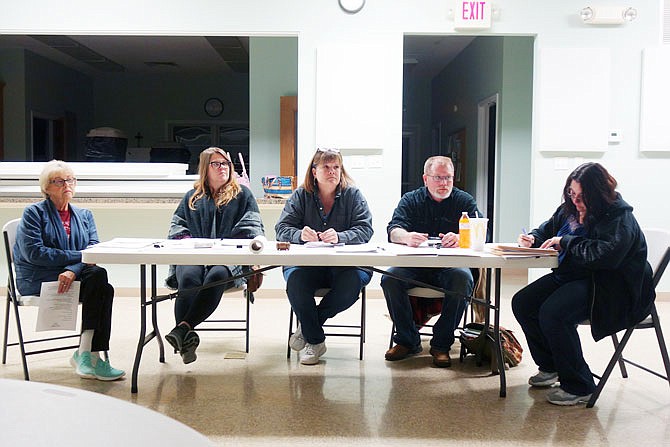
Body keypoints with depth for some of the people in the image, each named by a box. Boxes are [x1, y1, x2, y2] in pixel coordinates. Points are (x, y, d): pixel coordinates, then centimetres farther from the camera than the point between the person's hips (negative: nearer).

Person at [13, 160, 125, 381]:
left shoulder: (84, 215, 18)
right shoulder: (33, 212, 5)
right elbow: (33, 252, -11)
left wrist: (73, 270, -20)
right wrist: (78, 257, -16)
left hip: (72, 275, 4)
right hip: (37, 280, -4)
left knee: (104, 289, -29)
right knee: (98, 275, -29)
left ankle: (87, 355, -27)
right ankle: (85, 355, -26)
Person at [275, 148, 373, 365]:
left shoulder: (353, 194, 7)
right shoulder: (301, 196, 10)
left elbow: (365, 230, -5)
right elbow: (282, 228, 2)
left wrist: (339, 237, -25)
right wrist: (300, 235, -22)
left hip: (345, 264, 0)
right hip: (307, 264, 1)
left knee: (352, 282, -33)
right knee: (294, 279, -32)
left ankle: (308, 325, -7)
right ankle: (315, 340, -12)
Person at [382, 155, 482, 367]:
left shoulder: (464, 201, 8)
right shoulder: (411, 200, 10)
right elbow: (393, 230, -7)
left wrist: (461, 238, -32)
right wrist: (406, 237, -33)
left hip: (451, 265, -1)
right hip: (415, 266, 1)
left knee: (463, 279, -33)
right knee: (390, 278, -27)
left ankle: (441, 345, -16)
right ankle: (408, 341, -8)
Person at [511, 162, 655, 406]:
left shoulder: (619, 218, -17)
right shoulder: (570, 209, 7)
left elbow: (606, 254, -33)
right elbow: (548, 229, 24)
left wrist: (565, 243, -24)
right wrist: (533, 238, 1)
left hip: (607, 285, -9)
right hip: (570, 275, 9)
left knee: (552, 313, -30)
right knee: (522, 303, 0)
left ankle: (579, 387, -14)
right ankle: (550, 367, 16)